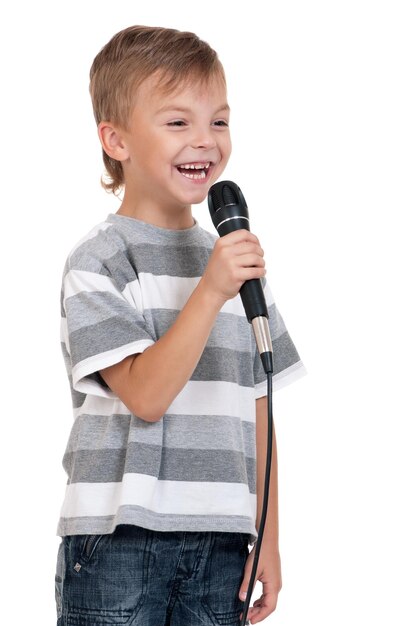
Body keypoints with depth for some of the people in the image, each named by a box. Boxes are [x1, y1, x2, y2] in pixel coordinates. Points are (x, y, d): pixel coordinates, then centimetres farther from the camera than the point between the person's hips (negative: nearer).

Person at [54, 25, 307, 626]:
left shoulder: (235, 260, 12)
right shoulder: (99, 260, -6)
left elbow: (256, 415, 13)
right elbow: (145, 395, -16)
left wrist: (268, 538, 9)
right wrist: (210, 290, -22)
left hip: (221, 543, 5)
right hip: (118, 539, -5)